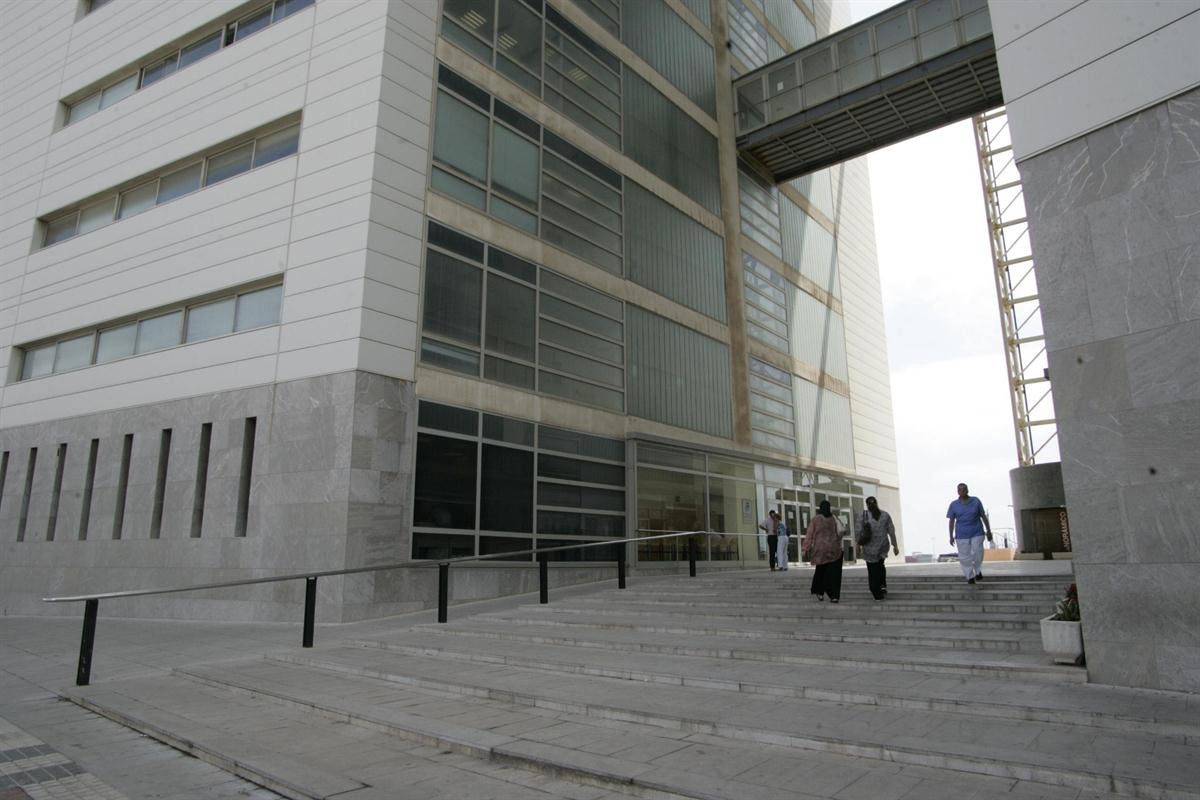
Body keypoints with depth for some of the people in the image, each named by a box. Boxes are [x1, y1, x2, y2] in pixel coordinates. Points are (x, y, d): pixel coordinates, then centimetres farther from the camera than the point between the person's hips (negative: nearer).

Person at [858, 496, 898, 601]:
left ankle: (877, 594, 9)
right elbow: (891, 531, 1)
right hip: (883, 546, 2)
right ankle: (883, 585, 15)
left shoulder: (864, 515, -5)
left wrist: (859, 543, 4)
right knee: (880, 565, 29)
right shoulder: (885, 515, 1)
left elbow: (860, 531, -7)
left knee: (872, 570, 8)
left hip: (869, 547, -2)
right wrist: (895, 546, 7)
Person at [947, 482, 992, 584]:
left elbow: (983, 516, 1)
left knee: (977, 554, -6)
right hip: (962, 535, 0)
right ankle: (970, 576, 13)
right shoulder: (954, 504, -4)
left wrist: (989, 531, 1)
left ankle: (977, 570, 23)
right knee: (965, 557, -3)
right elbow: (951, 521, -1)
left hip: (977, 533, 0)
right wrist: (951, 536, -3)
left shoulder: (976, 501, -5)